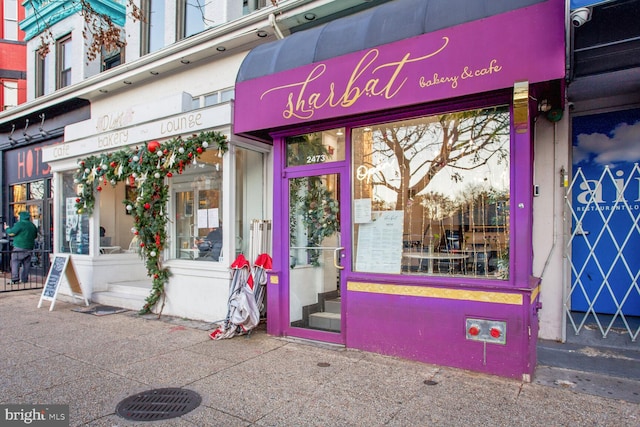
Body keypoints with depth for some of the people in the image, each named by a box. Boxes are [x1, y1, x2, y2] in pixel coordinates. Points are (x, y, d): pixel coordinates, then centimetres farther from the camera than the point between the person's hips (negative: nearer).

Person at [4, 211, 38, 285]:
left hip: (19, 247, -7)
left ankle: (15, 279, -8)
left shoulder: (19, 224, -8)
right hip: (29, 248, 7)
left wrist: (7, 229, 11)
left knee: (15, 263, -3)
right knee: (26, 264, 10)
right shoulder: (32, 225, 13)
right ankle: (24, 279, 12)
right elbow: (35, 236, 21)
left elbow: (11, 233, -8)